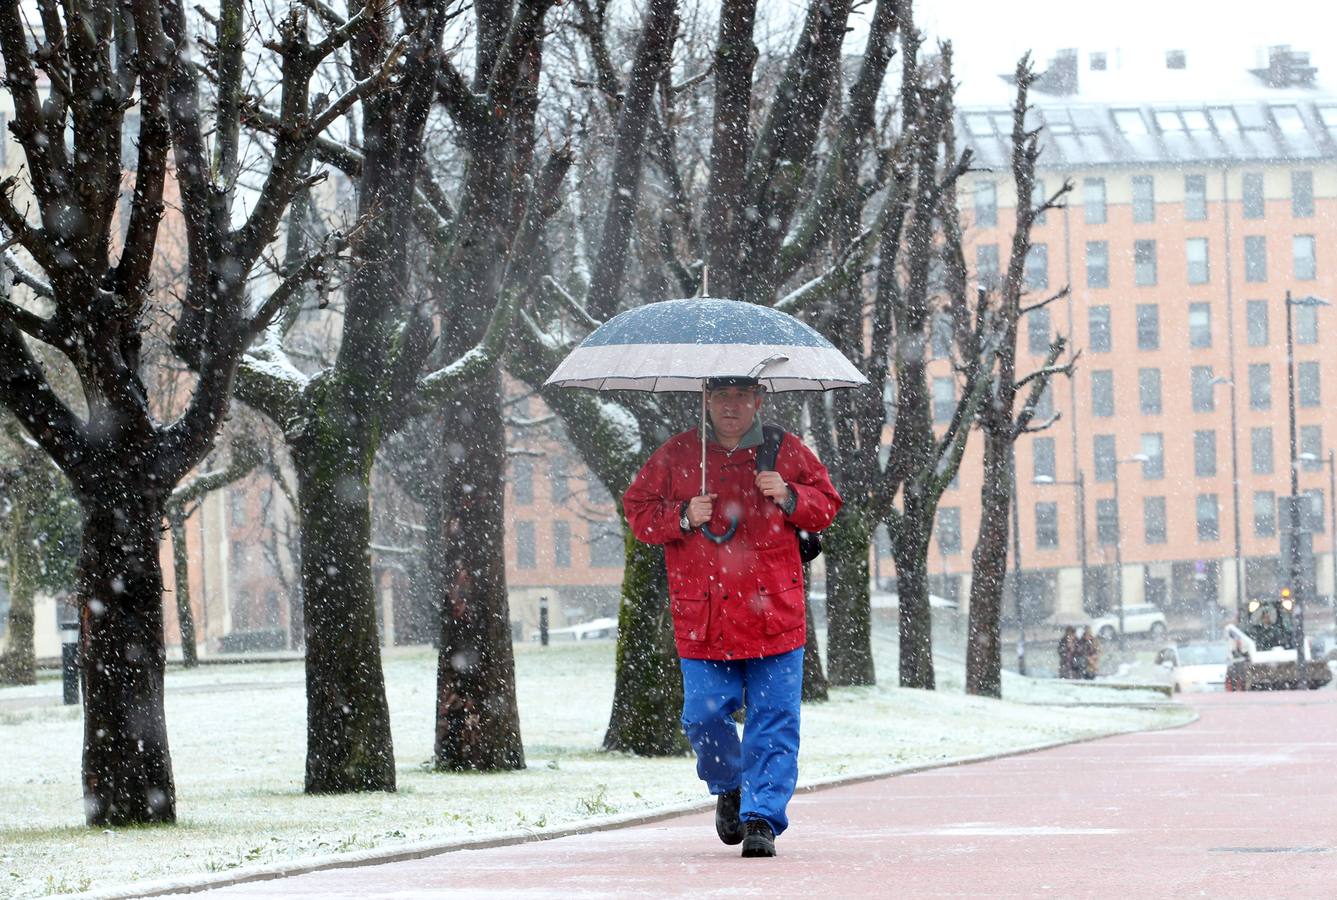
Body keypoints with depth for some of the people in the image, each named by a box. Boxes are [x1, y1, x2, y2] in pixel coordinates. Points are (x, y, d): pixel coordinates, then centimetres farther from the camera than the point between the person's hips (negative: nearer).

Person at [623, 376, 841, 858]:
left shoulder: (785, 452, 6)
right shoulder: (677, 455, 5)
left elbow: (826, 505, 14)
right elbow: (637, 510, 9)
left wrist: (789, 497, -7)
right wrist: (683, 517, -9)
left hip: (774, 615, 0)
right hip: (703, 619, 0)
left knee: (774, 721, -5)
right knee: (704, 717, -1)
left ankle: (762, 818, -1)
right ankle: (728, 789, 27)